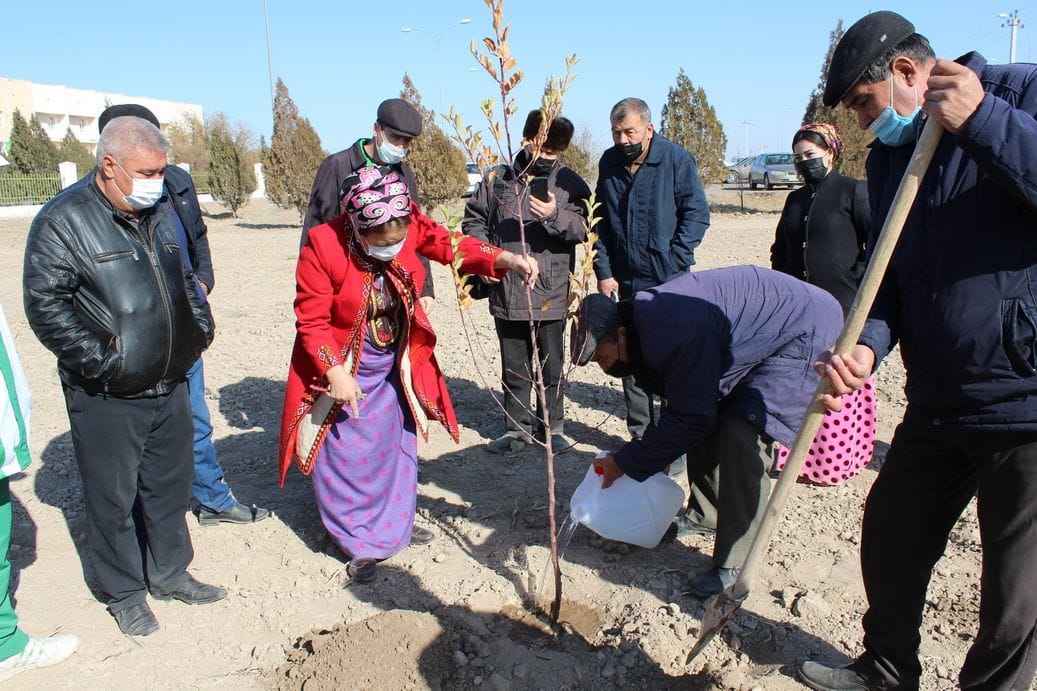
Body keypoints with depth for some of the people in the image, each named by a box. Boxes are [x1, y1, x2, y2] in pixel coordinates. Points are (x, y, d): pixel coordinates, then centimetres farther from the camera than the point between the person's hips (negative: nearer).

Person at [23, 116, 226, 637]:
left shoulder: (159, 214, 9)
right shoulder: (64, 220, -12)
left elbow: (185, 279, 21)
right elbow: (45, 305, -15)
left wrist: (200, 328, 8)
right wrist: (99, 359, -19)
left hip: (170, 387, 6)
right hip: (105, 398, -6)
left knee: (170, 487, 18)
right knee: (113, 497, 8)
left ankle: (169, 574, 36)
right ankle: (124, 593, 27)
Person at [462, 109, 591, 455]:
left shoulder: (570, 183, 2)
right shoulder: (497, 179, 6)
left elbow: (584, 227, -9)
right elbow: (473, 221, 11)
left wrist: (556, 216, -26)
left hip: (551, 294, -1)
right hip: (506, 293, 2)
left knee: (552, 366, 9)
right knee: (514, 367, 13)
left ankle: (552, 425, 27)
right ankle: (517, 427, 27)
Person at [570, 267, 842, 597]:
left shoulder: (673, 332, -34)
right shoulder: (645, 320, -2)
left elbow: (691, 418, -26)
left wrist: (626, 463, -17)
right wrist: (654, 452, 12)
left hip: (806, 331, -10)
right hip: (755, 333, 10)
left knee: (743, 436, -19)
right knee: (711, 418, 11)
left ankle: (733, 568, -11)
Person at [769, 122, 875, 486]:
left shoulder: (853, 191, -1)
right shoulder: (795, 199, 17)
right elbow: (780, 249, 25)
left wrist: (858, 280, -9)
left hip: (841, 307, -5)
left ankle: (835, 460, 9)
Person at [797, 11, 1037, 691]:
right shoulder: (889, 157, 10)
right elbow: (887, 274, 8)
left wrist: (981, 121, -24)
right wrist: (867, 345, -10)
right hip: (937, 403, 7)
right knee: (889, 539, 18)